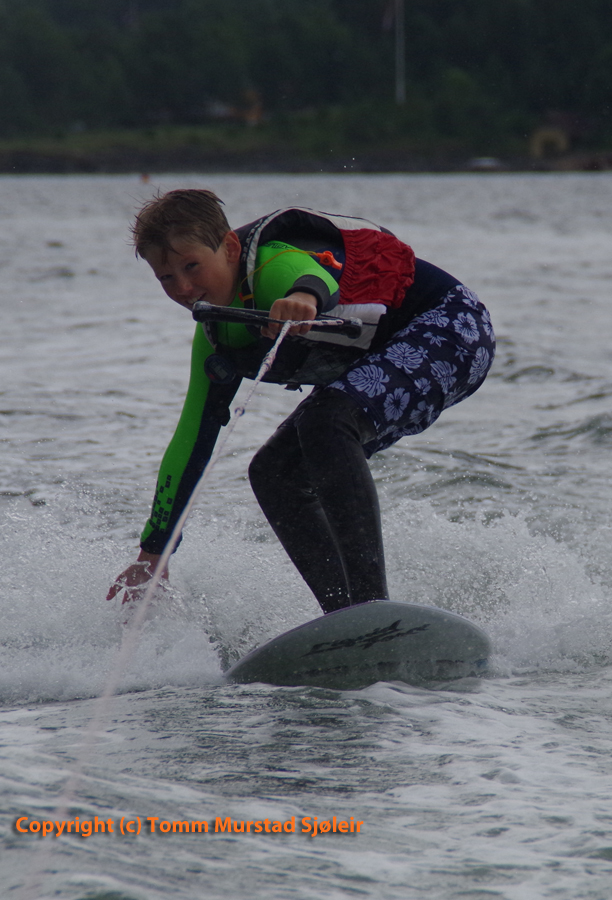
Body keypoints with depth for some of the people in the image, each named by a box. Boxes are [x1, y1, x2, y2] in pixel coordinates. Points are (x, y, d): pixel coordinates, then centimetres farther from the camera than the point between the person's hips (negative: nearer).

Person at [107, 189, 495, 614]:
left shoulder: (274, 262, -26)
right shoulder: (216, 337, 1)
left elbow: (316, 277, -51)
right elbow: (191, 441, 8)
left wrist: (304, 297, -77)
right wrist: (152, 554, 9)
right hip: (386, 363, 10)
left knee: (324, 420, -32)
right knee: (275, 473, 1)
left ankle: (373, 607, -39)